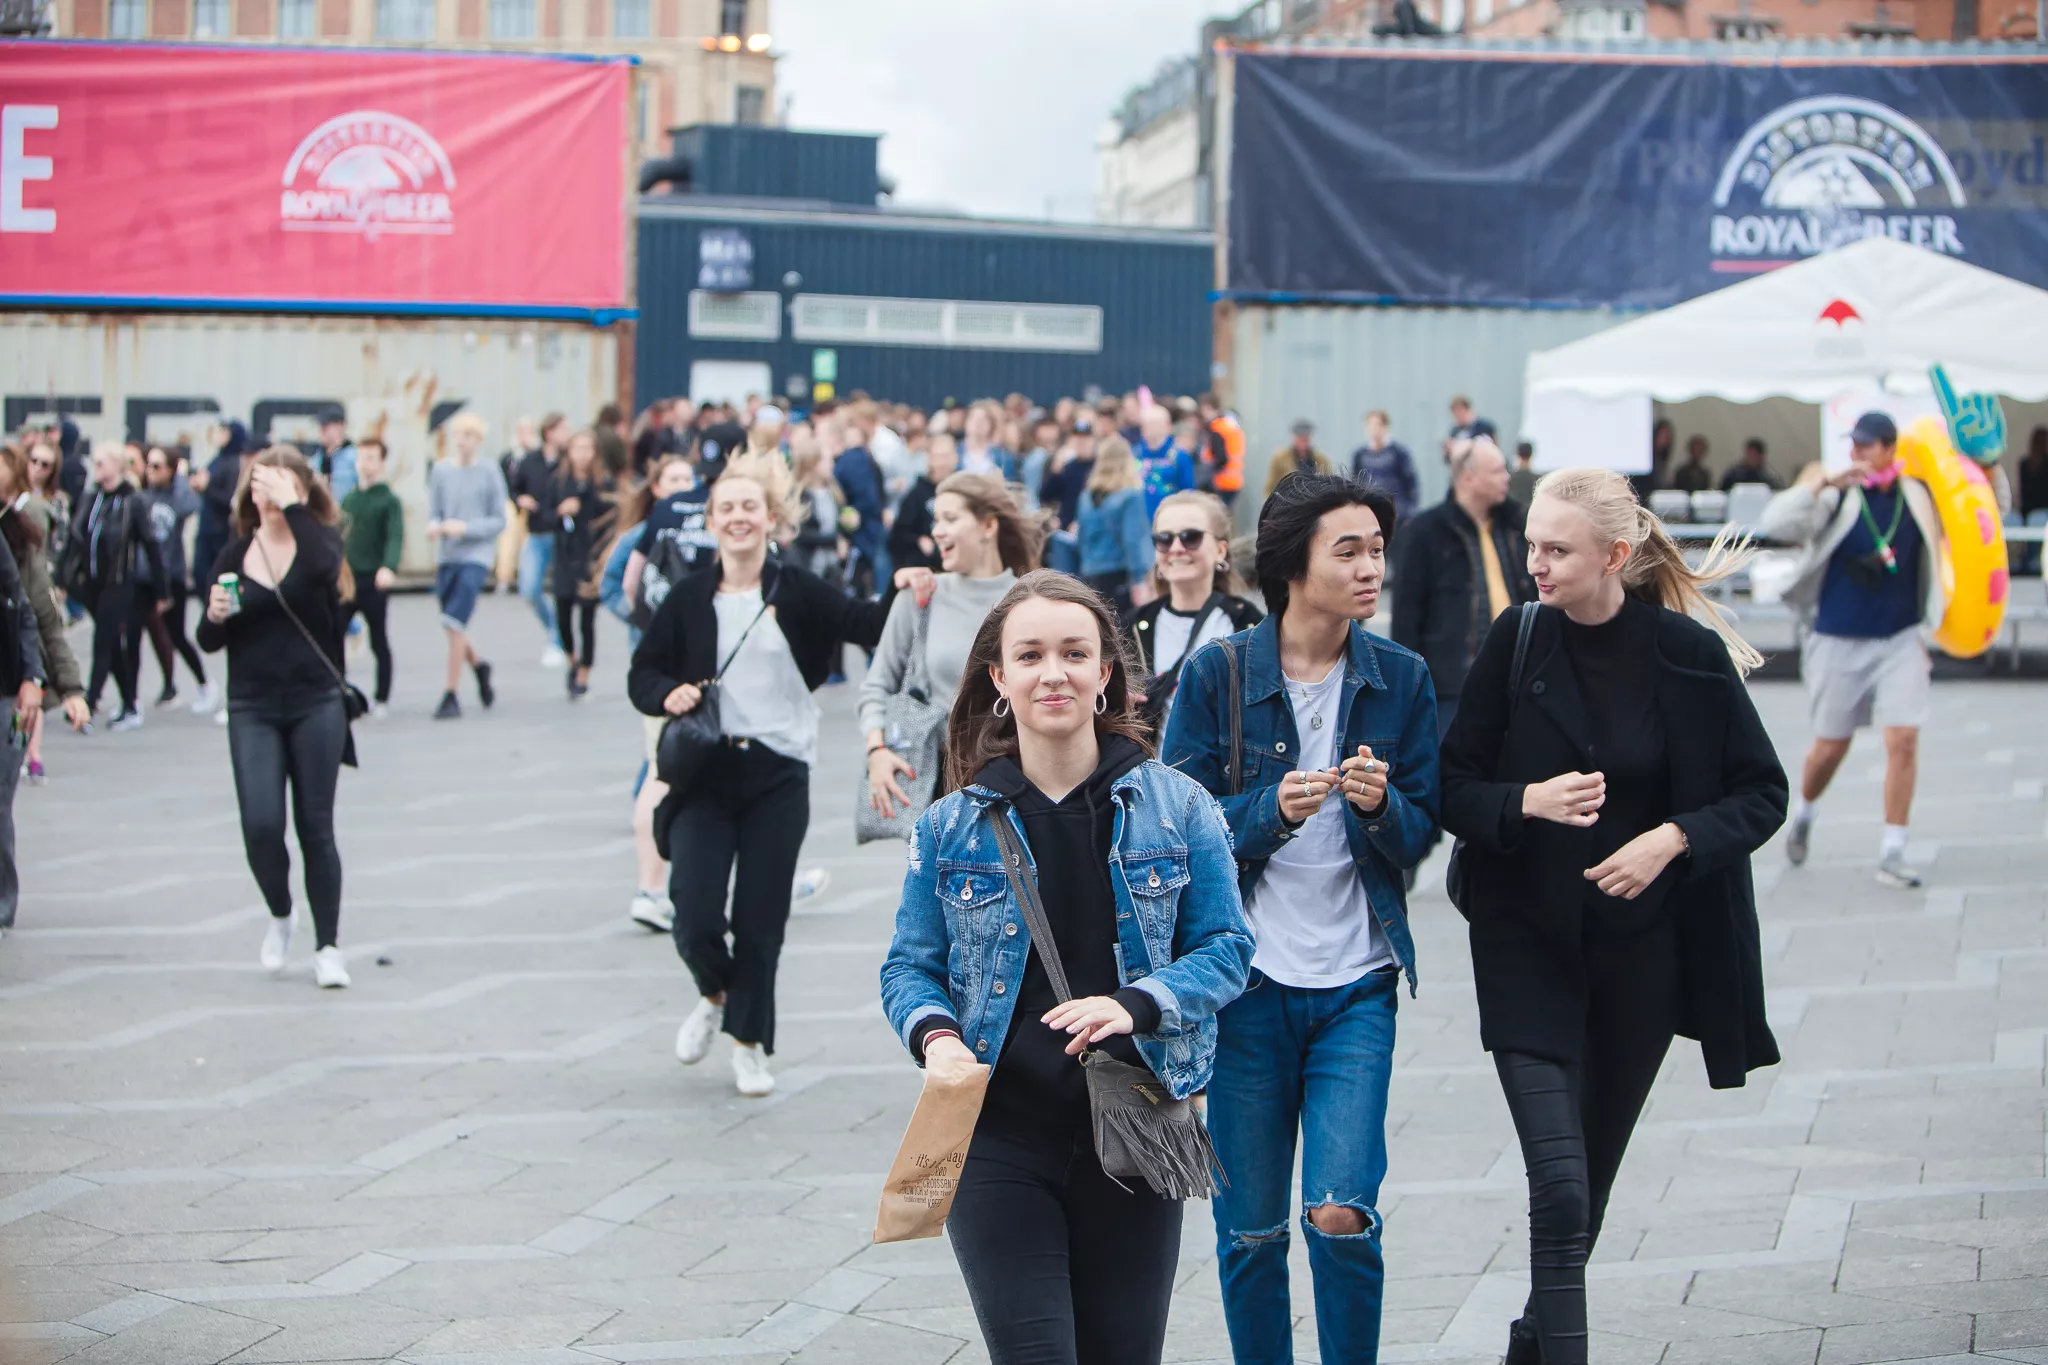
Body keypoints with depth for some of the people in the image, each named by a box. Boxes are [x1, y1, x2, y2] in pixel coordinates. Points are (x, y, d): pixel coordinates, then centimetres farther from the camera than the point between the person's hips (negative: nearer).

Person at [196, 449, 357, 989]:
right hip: (253, 709, 1)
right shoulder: (235, 554, 5)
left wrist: (291, 507, -23)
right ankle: (279, 916, 18)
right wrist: (216, 616, -13)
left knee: (316, 827, 1)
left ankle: (328, 945, 12)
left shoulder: (320, 541, -1)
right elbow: (208, 641, 8)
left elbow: (321, 566, -27)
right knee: (261, 826, -10)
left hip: (316, 705, -1)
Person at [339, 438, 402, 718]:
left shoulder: (390, 501, -4)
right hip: (346, 579, 5)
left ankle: (382, 700, 14)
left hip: (374, 582, -5)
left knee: (379, 643, 5)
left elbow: (396, 538, -16)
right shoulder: (348, 499, 13)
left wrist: (388, 568, -33)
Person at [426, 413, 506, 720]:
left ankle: (451, 696, -6)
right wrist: (434, 526, -17)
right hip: (446, 557, 4)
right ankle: (479, 665, 41)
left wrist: (465, 527, -15)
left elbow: (499, 520, -2)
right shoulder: (441, 471, 3)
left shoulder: (489, 472, -4)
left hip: (476, 558, -4)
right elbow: (434, 513, 6)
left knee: (454, 625, -13)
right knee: (454, 628, 12)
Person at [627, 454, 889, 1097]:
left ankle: (750, 1042, 25)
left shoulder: (796, 591, 1)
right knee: (696, 917, -8)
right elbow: (641, 674, 9)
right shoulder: (690, 598, 3)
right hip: (705, 773, 0)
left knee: (761, 919, 4)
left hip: (778, 776, 0)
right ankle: (714, 994, 26)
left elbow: (864, 625, -5)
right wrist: (666, 694, -12)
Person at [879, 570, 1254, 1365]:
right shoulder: (951, 828, 3)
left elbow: (1226, 947, 1)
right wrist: (934, 1034, -15)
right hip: (997, 1135, -1)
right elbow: (910, 966, 8)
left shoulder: (1175, 808, 1)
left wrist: (1135, 1004, -17)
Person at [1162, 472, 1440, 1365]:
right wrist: (1272, 808, -21)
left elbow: (1420, 834, 4)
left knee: (1341, 1215, -12)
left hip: (1357, 981, 1)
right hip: (1247, 983, 0)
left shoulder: (1400, 679, 2)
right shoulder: (1215, 675, -4)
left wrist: (1380, 804, -18)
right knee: (1249, 1228, 7)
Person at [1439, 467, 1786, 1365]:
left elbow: (1763, 792, -1)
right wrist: (1526, 801, -21)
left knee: (1593, 1169, 14)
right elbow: (1454, 787, -1)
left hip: (1643, 947, 1)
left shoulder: (1690, 653, -8)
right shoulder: (1516, 644, -6)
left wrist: (1674, 837, -17)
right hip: (1529, 947, -1)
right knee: (1560, 1181, -15)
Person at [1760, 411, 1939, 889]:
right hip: (1839, 640, -1)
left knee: (1903, 740, -10)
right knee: (1830, 746, 8)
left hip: (1901, 640, 1)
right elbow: (1775, 523, -23)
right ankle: (1804, 811, 40)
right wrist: (1821, 484, -33)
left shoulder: (1919, 496, 2)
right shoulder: (1836, 498, -7)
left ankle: (1892, 854, -2)